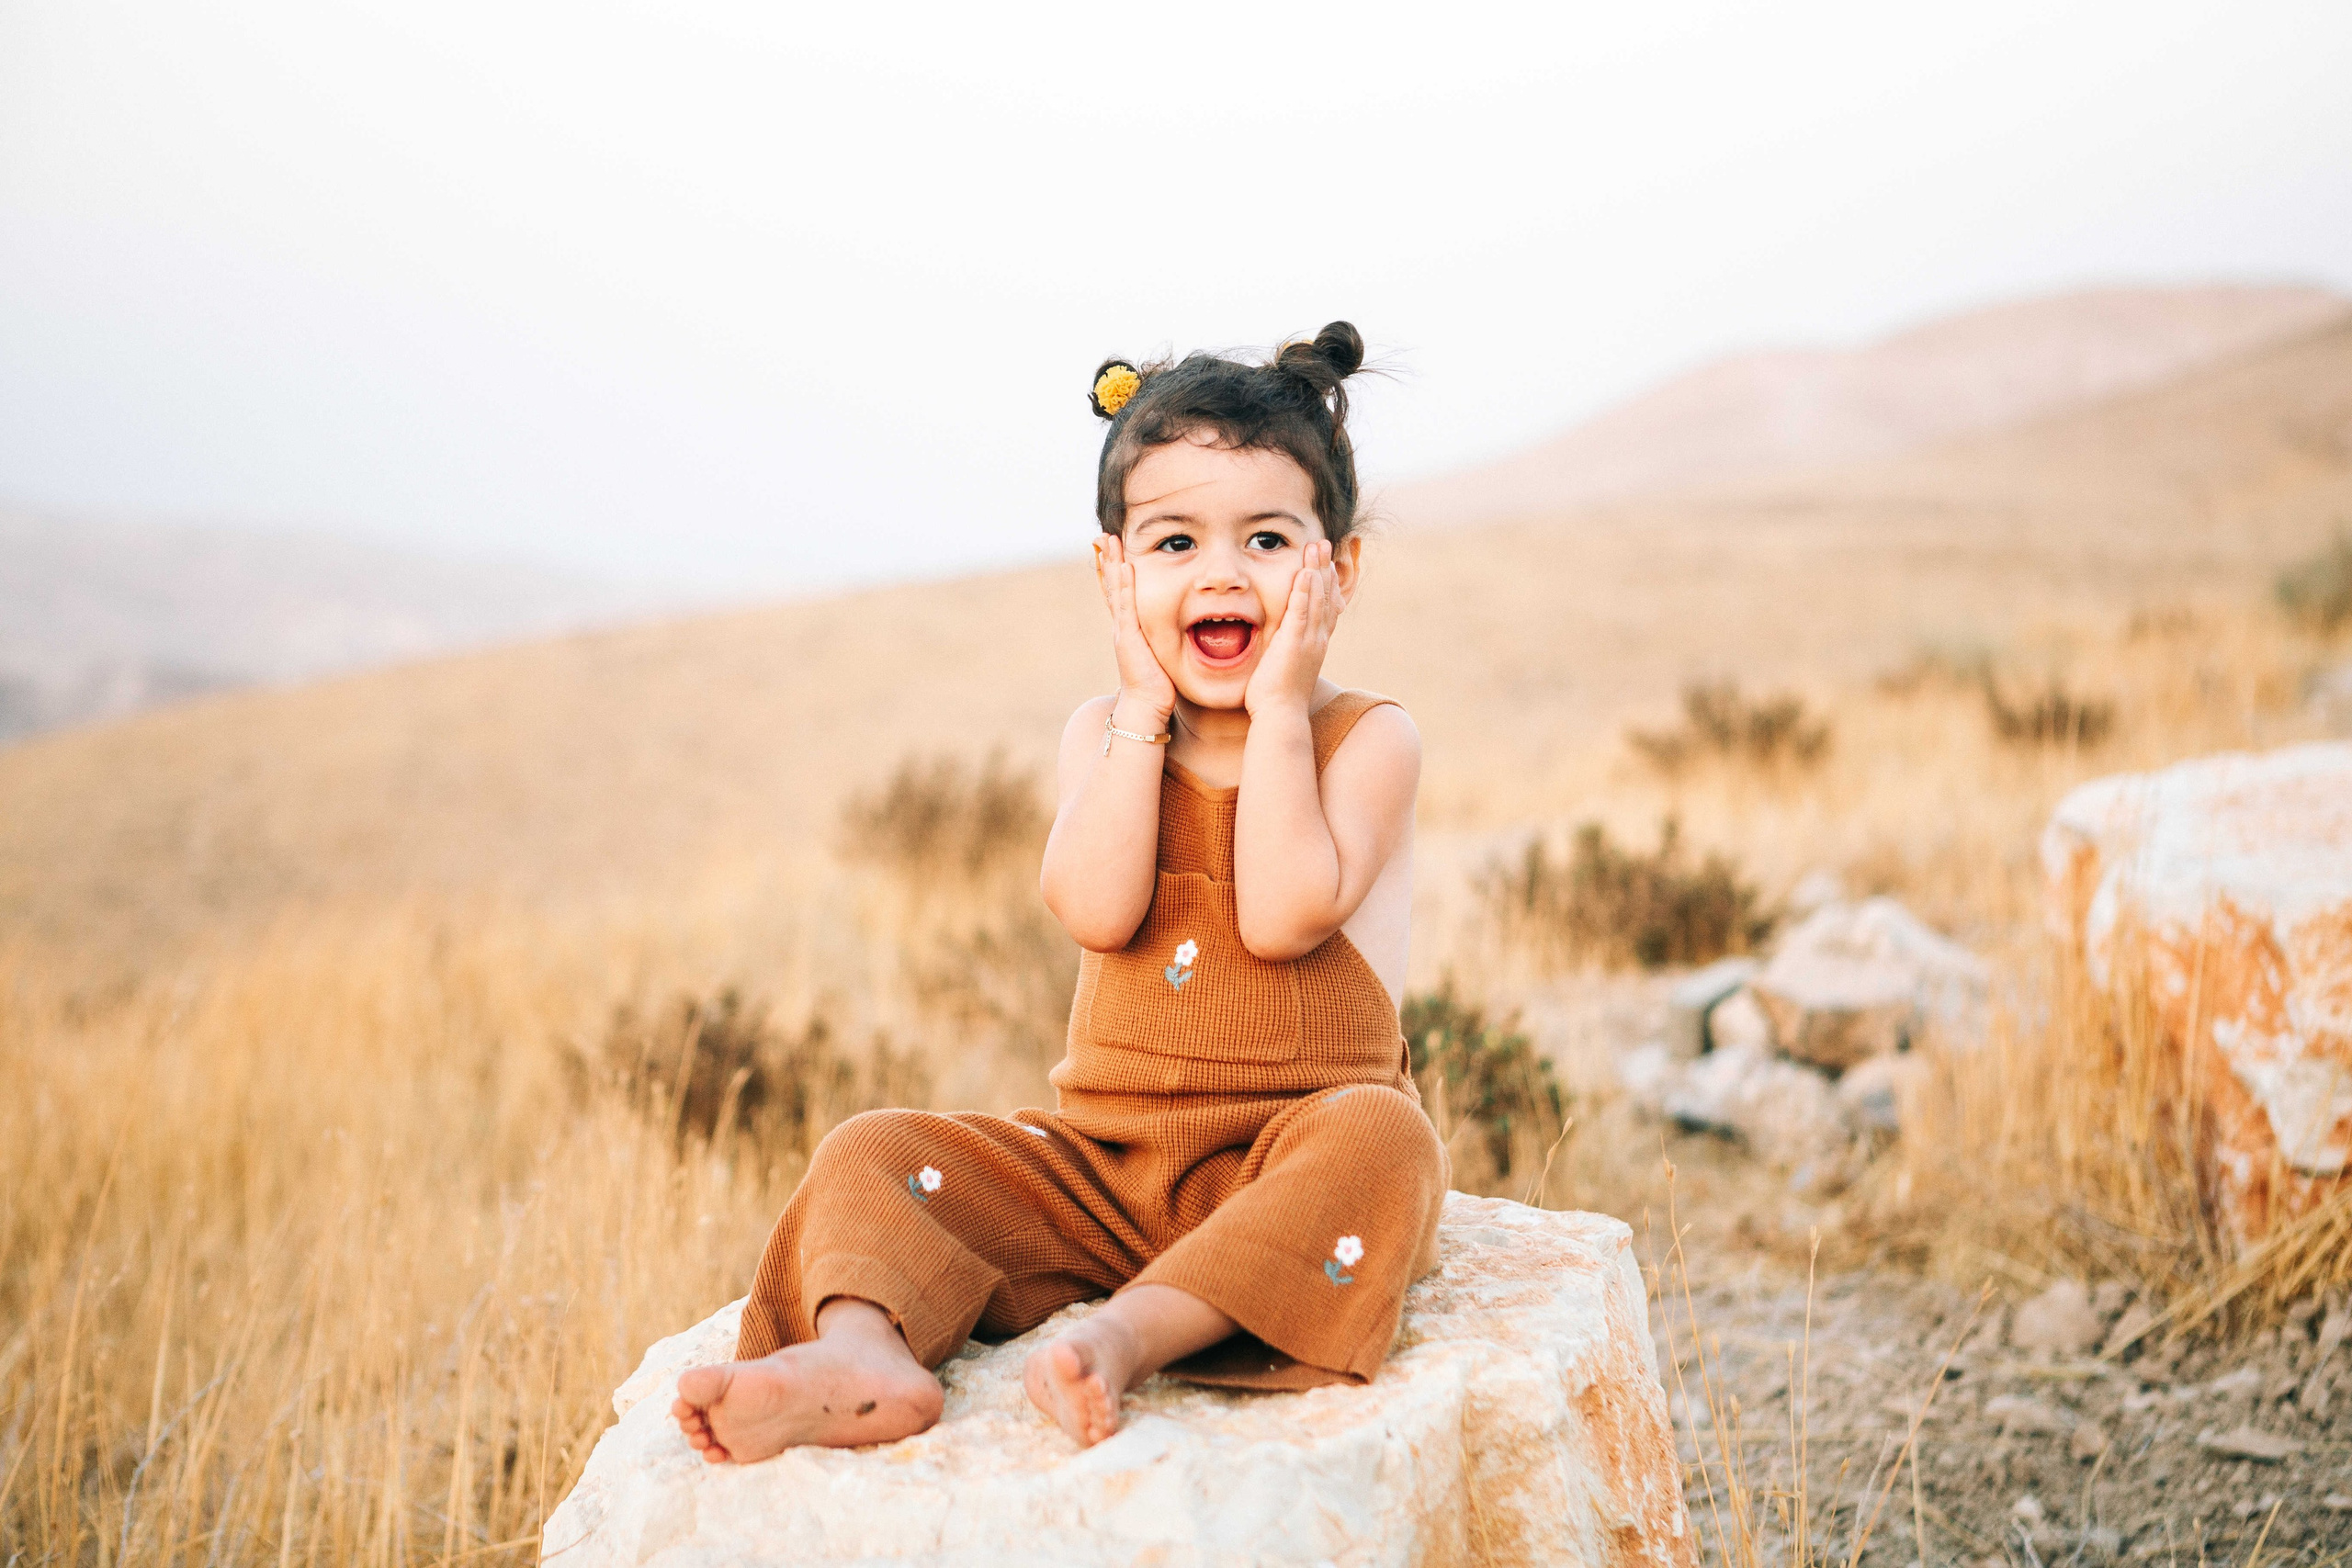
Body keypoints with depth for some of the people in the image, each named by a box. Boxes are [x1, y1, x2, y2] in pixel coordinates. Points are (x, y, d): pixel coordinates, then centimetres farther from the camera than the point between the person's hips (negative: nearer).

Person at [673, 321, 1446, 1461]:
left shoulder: (1367, 738, -3)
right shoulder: (1104, 734, 7)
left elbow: (1283, 915, -22)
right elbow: (1095, 910, -13)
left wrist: (1279, 707, -14)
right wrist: (1147, 711, -10)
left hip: (1275, 1173, -3)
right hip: (1102, 1166, 4)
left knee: (1377, 1137, -36)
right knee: (871, 1153, -12)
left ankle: (1129, 1333, -44)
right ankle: (867, 1353, -41)